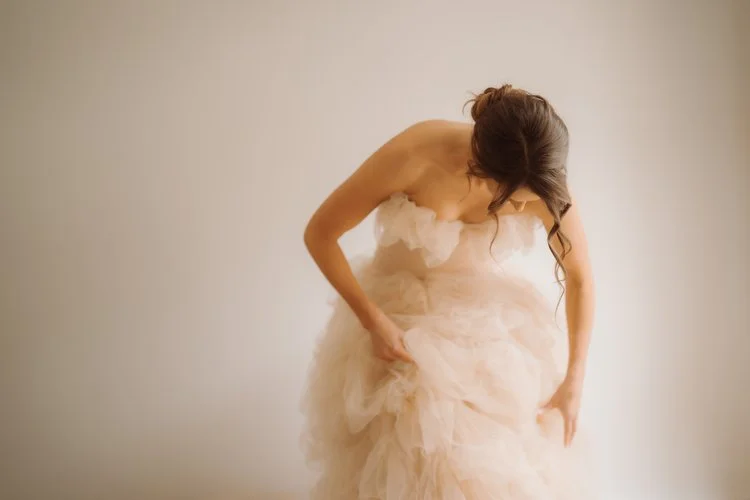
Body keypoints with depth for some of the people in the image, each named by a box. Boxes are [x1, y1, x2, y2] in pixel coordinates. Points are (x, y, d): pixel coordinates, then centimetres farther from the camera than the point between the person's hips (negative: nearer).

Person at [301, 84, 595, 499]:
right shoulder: (412, 156, -29)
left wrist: (572, 382, -6)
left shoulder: (542, 182, -20)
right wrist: (372, 320, -21)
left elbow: (579, 277, -3)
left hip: (493, 320, 2)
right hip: (399, 316, -2)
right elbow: (319, 234, -16)